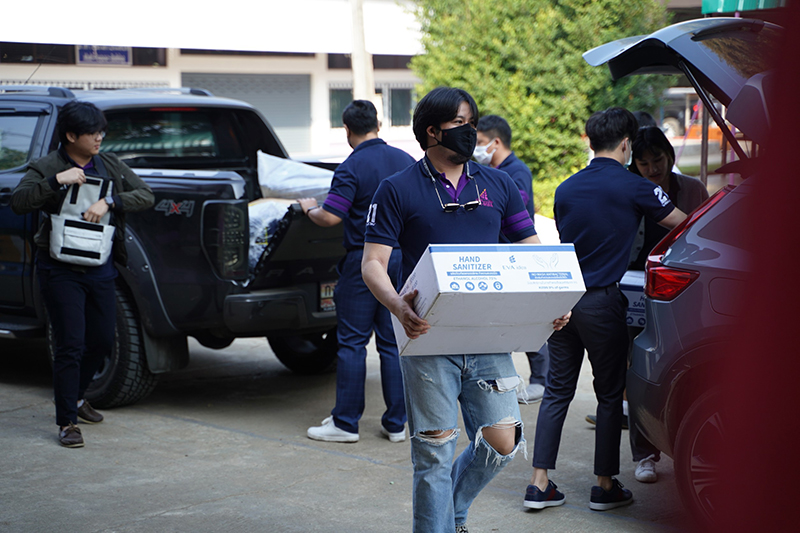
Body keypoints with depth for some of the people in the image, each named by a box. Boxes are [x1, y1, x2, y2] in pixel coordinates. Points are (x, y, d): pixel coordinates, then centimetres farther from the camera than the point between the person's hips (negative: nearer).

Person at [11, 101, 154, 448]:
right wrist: (56, 181, -29)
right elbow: (18, 202, -19)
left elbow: (145, 195, -2)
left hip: (101, 267, 5)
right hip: (61, 269, -5)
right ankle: (66, 422, 1)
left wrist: (108, 203, -17)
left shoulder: (110, 165, 6)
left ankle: (77, 397, 38)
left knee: (102, 341, 13)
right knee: (70, 345, -8)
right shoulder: (48, 167, -6)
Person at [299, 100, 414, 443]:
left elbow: (330, 217, -17)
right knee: (393, 342, 9)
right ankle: (395, 423, 11)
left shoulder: (351, 167, -13)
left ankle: (346, 422, 5)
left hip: (363, 259, -5)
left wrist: (309, 209, 3)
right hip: (402, 257, 5)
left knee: (352, 342, 2)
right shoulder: (406, 161, 6)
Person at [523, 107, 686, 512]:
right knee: (610, 394, 7)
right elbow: (680, 222, 5)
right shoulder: (632, 187, -7)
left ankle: (539, 484, 9)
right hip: (601, 301, -5)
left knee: (557, 391, 10)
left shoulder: (566, 188, 8)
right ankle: (606, 487, 13)